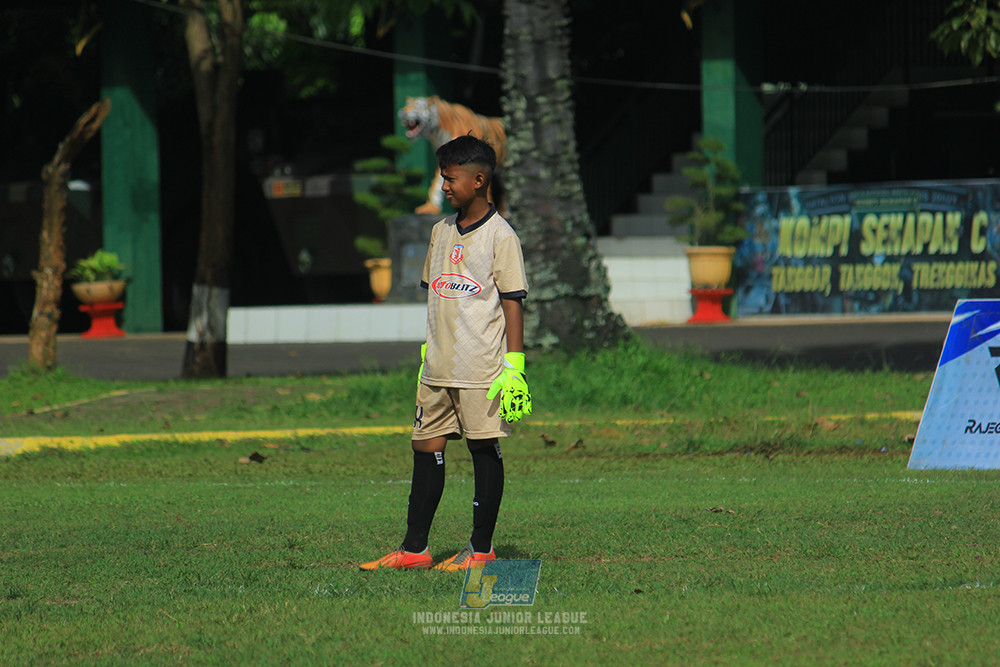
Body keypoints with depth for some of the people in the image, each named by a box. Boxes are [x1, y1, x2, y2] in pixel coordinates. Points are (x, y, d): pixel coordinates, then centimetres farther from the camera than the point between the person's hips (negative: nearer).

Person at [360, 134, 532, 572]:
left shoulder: (500, 237, -6)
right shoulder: (442, 232, 13)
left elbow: (512, 303, -8)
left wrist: (514, 367, -13)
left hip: (481, 370, -7)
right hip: (438, 369, 7)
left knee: (484, 448, 0)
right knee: (426, 448, 6)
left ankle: (481, 547, 6)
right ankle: (414, 548, 9)